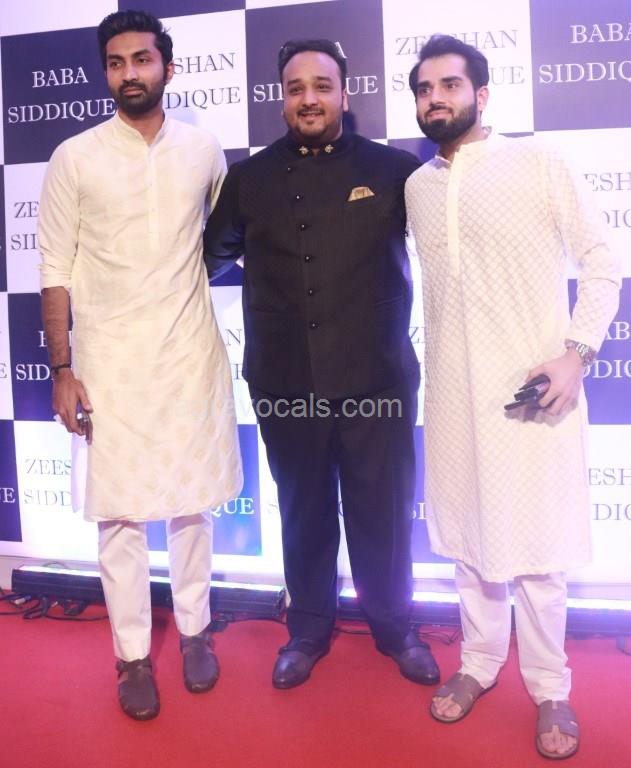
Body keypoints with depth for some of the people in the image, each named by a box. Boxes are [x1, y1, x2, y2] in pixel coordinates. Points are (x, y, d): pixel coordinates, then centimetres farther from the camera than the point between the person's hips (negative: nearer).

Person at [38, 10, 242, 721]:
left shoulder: (203, 151, 5)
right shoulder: (75, 158, -1)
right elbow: (55, 273, 0)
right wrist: (62, 371, -5)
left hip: (191, 355, 2)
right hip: (110, 361, -1)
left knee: (193, 502, 9)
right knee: (120, 512, 2)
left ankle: (194, 629, 28)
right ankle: (132, 654, 19)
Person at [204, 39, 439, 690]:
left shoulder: (393, 170, 0)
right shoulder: (249, 178, 6)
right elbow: (213, 255, 15)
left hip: (375, 379, -1)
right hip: (286, 383, 2)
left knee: (384, 512, 11)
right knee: (303, 512, 16)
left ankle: (394, 628, 35)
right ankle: (308, 629, 36)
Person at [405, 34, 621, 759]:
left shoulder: (536, 161, -2)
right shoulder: (417, 187, 10)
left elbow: (600, 261, -3)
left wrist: (576, 352, -13)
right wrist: (433, 362, 8)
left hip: (534, 388, -4)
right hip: (454, 391, 4)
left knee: (535, 542, 2)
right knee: (467, 535, 13)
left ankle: (550, 689, 20)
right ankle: (478, 663, 31)